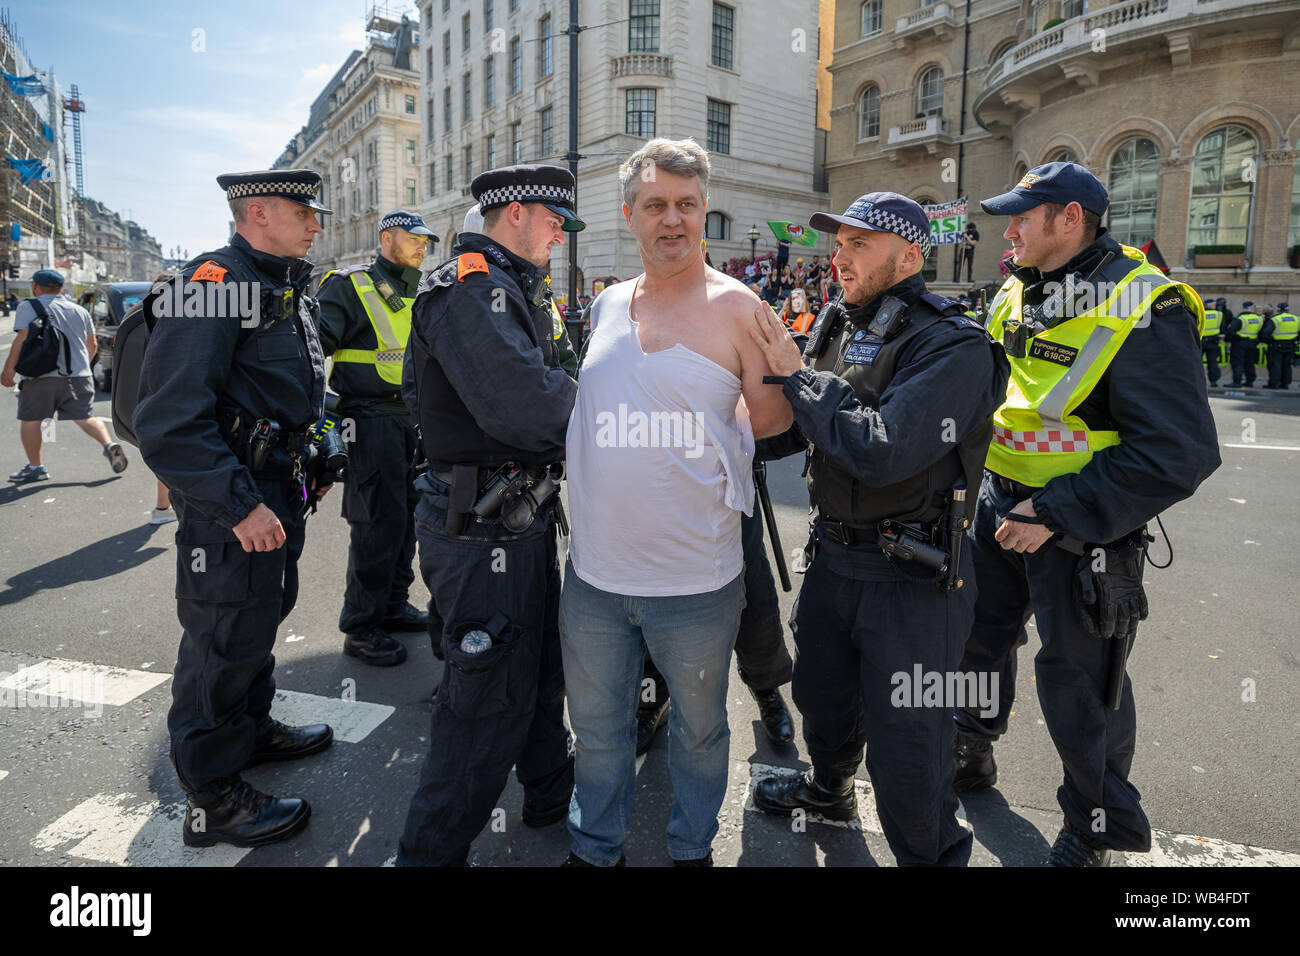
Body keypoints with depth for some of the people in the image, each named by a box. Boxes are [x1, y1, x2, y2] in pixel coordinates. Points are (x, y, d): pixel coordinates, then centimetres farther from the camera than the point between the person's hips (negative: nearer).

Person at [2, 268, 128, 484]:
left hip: (43, 376, -4)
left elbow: (23, 338, -12)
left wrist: (9, 367, -9)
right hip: (79, 375, 4)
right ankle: (109, 444, -15)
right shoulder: (79, 310, 15)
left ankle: (35, 467, 9)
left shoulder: (29, 307, -1)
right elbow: (92, 344, 17)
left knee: (30, 419, 7)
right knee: (85, 417, 8)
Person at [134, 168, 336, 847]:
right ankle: (212, 799, 19)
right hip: (230, 507, -10)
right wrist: (240, 504, -28)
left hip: (276, 496, 10)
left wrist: (307, 464, 17)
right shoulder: (213, 285, -20)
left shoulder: (285, 291, 12)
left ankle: (251, 728, 45)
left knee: (264, 614, 23)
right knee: (224, 641, 2)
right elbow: (168, 421, -27)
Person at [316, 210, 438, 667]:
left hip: (412, 419, 8)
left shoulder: (417, 295, 18)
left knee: (406, 514, 12)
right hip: (371, 419, -8)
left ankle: (393, 604, 27)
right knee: (379, 521, -8)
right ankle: (361, 627, 4)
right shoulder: (349, 286, -5)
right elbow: (314, 346, -13)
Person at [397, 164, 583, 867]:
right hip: (484, 527, -11)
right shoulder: (470, 289, -19)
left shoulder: (510, 289, 17)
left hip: (522, 515, 11)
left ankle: (550, 789, 45)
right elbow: (526, 405, -31)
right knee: (492, 695, 1)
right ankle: (433, 851, 19)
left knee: (539, 659, 24)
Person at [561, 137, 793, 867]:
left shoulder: (736, 307, -8)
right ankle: (595, 849, 44)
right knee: (597, 727, 20)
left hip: (696, 579, -3)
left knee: (699, 729, 18)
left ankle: (693, 849, 44)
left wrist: (706, 438, -3)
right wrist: (663, 432, 4)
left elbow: (774, 414, -2)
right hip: (595, 571, 4)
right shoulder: (606, 306, 5)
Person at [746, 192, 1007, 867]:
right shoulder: (838, 325, 4)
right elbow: (794, 426, 15)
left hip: (912, 576, -7)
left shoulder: (954, 347, -18)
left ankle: (930, 855, 33)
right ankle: (829, 789, 57)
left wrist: (797, 374, -21)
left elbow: (880, 451, -30)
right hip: (833, 553, 7)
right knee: (821, 694, 27)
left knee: (905, 748, 6)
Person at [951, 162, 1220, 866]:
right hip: (1000, 504, 7)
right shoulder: (1017, 293, 4)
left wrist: (1058, 514, -25)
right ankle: (969, 755, 46)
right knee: (976, 636, 21)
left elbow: (1180, 453, -23)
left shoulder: (1143, 311, -20)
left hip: (1082, 532, -7)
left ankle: (1094, 832, 30)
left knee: (1078, 686, 6)